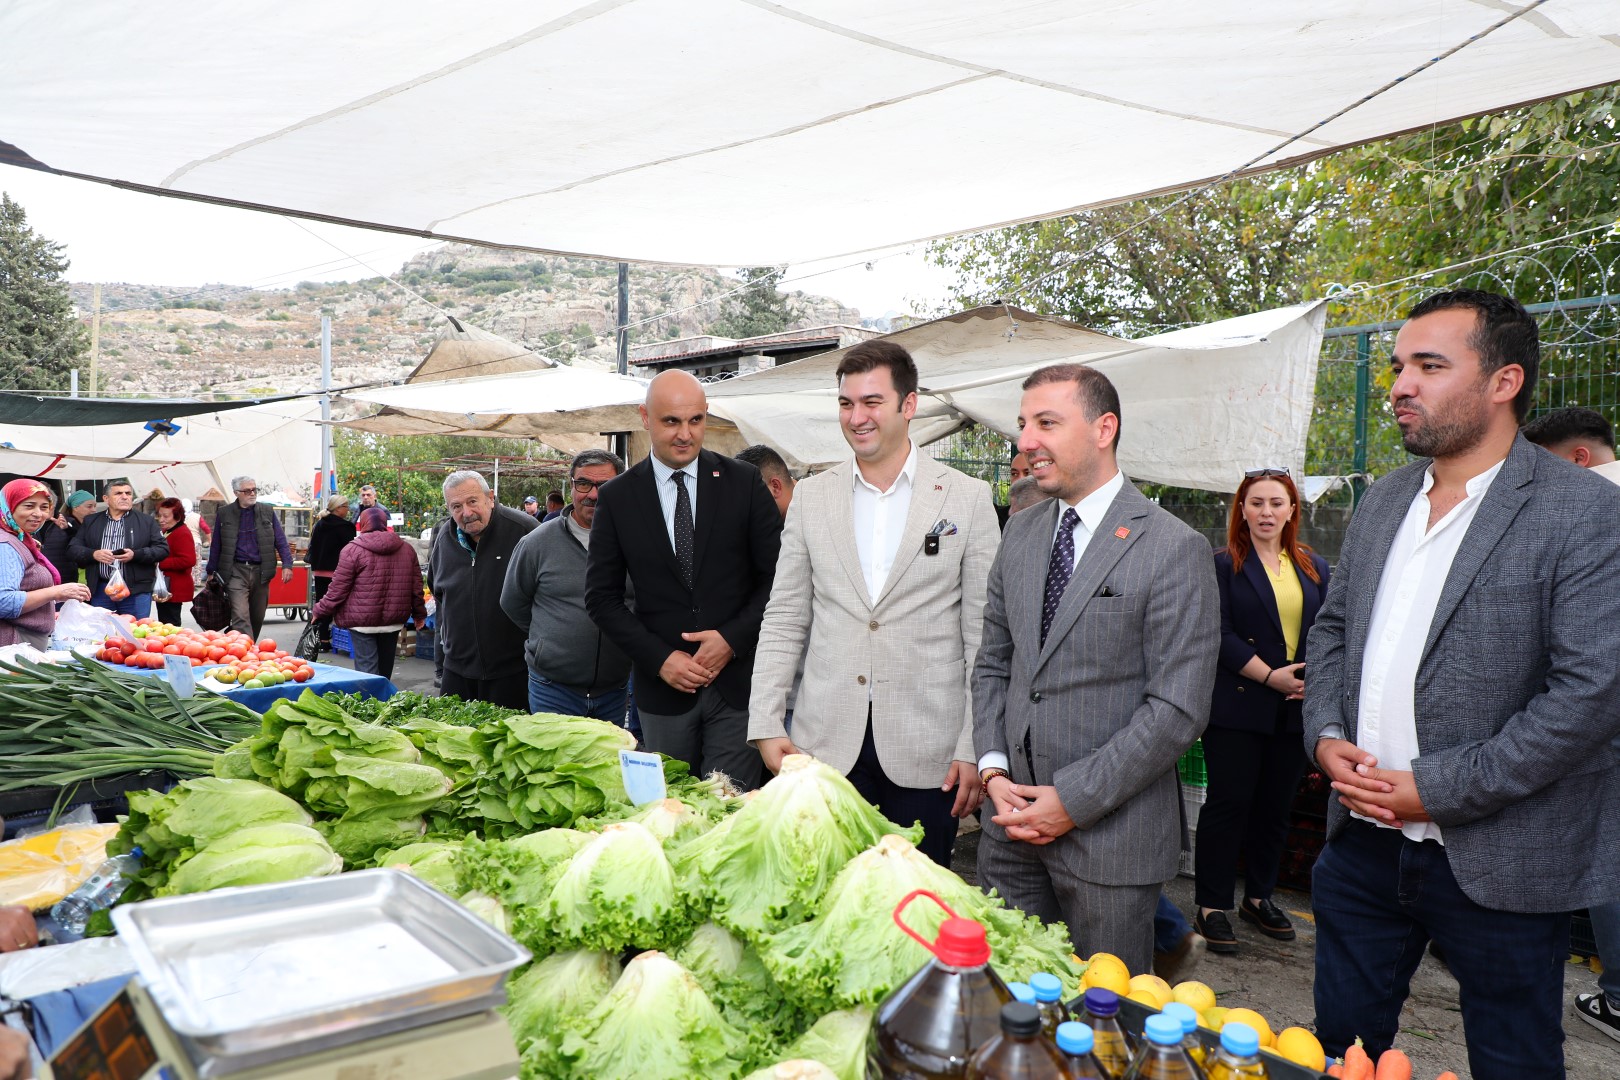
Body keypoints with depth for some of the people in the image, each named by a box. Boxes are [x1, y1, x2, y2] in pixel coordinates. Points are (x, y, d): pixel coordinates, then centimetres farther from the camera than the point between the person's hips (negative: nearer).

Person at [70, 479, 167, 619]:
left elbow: (163, 549, 1)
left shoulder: (147, 521, 7)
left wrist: (135, 555, -14)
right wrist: (93, 554, -9)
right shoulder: (91, 521, 13)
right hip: (100, 590, 2)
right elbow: (73, 549, 11)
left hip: (136, 591, -2)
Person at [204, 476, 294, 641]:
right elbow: (216, 545, 10)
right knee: (240, 616, -15)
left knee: (257, 618, 10)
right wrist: (211, 572, 9)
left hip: (260, 571, 2)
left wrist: (287, 565, -7)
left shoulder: (268, 513, 8)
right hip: (236, 571, -2)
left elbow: (281, 542, 6)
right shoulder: (224, 514, 5)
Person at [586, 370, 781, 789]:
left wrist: (733, 638, -10)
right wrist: (659, 657, -7)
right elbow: (601, 595, 3)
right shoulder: (617, 497, 2)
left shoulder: (743, 482, 1)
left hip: (737, 680, -1)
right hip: (663, 685, 1)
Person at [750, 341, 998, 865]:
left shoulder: (968, 498, 0)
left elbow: (984, 635, -1)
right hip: (827, 744, 2)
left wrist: (976, 749, -5)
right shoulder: (811, 497, 7)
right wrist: (766, 724, 1)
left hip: (926, 751, -2)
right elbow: (784, 621, 9)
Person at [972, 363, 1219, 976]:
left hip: (1110, 832, -5)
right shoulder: (1020, 534, 8)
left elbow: (1178, 710, -15)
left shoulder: (1175, 550, -12)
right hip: (1012, 824, 5)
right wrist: (993, 769, 0)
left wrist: (1073, 801, -15)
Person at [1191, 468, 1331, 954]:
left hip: (1295, 709, 5)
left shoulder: (1315, 569, 13)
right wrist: (1271, 677, -16)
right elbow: (1222, 635, -9)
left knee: (1276, 805, 11)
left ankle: (1259, 897, 25)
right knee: (1229, 802, -3)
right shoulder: (1223, 565, -1)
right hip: (1237, 707, -4)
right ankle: (1212, 905, 6)